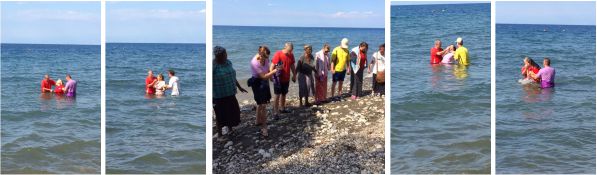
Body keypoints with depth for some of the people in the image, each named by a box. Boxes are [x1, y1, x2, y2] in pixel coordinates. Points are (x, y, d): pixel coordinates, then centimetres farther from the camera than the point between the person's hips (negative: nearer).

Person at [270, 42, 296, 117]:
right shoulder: (278, 54, -16)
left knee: (284, 94, 17)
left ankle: (282, 108, 32)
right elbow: (272, 65, -17)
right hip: (278, 78, -6)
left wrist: (294, 75, 17)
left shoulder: (291, 55, 2)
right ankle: (276, 113, -5)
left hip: (286, 79, 6)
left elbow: (292, 66, 15)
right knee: (277, 95, -6)